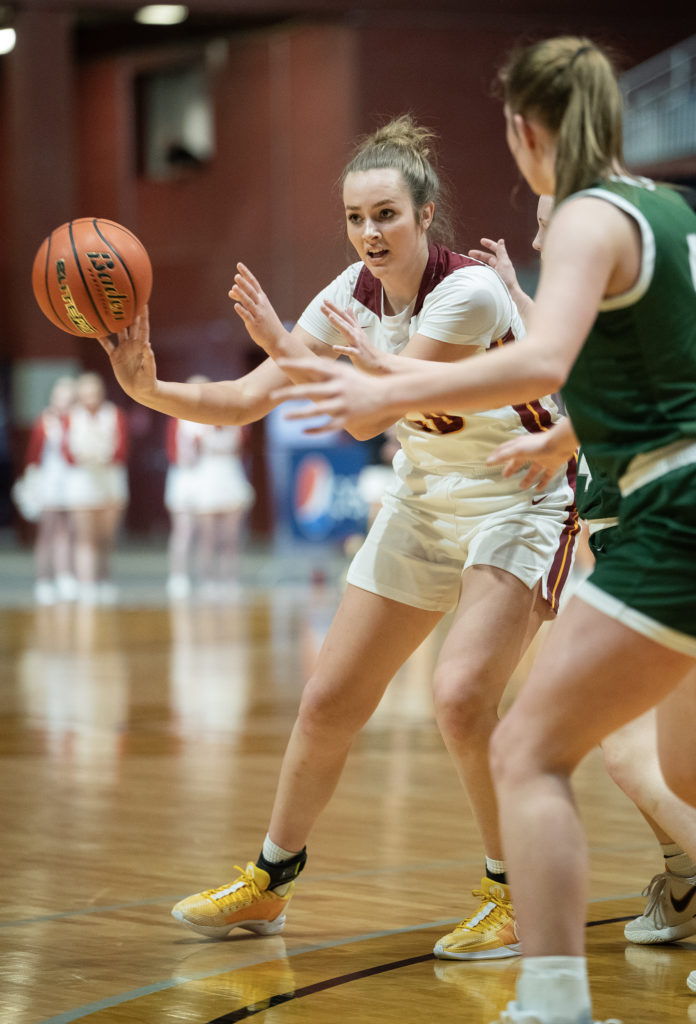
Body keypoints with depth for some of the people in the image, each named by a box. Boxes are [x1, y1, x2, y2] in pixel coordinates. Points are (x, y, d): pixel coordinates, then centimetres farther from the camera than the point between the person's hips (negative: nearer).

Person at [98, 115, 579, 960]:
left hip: (519, 504, -7)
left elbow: (366, 414, -29)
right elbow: (245, 399, -7)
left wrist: (283, 341, -33)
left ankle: (513, 895, -5)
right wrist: (151, 390, -23)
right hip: (423, 504, 7)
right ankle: (269, 882, 25)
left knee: (460, 696, -24)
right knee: (328, 702, 6)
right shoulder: (356, 293, -5)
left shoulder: (469, 291, -25)